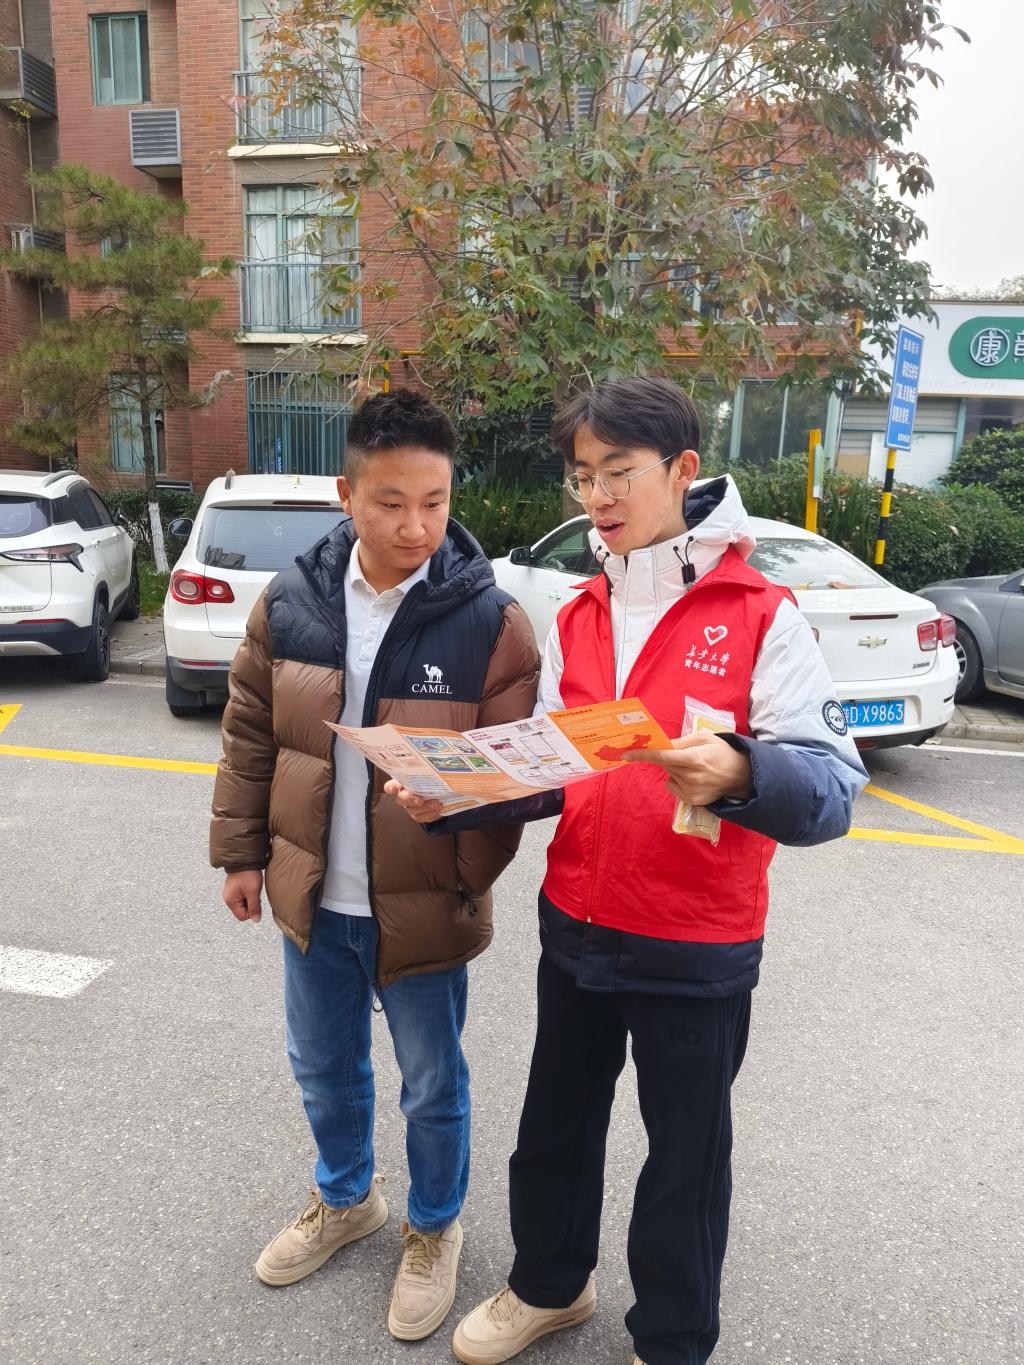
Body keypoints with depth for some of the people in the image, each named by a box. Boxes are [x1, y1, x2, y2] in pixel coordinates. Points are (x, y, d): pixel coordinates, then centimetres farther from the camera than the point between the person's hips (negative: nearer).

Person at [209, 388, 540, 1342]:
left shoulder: (489, 621, -17)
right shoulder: (292, 603, -6)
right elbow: (250, 734, 4)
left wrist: (470, 876, -16)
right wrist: (241, 851, 6)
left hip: (423, 907, -3)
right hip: (313, 899, 4)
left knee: (432, 1085, 18)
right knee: (323, 1069, 25)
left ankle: (434, 1228, 46)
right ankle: (345, 1199, 54)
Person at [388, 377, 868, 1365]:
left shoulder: (761, 618, -13)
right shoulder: (577, 619, 4)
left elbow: (833, 786, -20)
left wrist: (739, 774, -40)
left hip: (698, 949, -4)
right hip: (574, 926, 5)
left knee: (685, 1152, 15)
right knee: (557, 1122, 22)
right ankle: (549, 1283, 50)